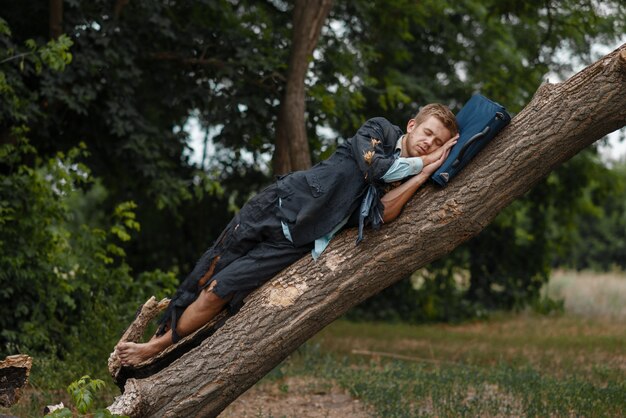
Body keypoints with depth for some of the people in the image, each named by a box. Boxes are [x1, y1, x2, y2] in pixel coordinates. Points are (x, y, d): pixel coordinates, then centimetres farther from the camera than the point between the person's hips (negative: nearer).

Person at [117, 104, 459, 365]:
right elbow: (374, 167, -20)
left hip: (296, 243, 0)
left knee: (220, 290, -6)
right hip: (275, 206, 0)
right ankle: (159, 329, 25)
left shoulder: (407, 180, 0)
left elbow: (381, 214, -20)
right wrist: (421, 162, -11)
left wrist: (427, 171, -22)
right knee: (205, 276, 4)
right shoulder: (380, 130, 0)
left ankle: (156, 349, 8)